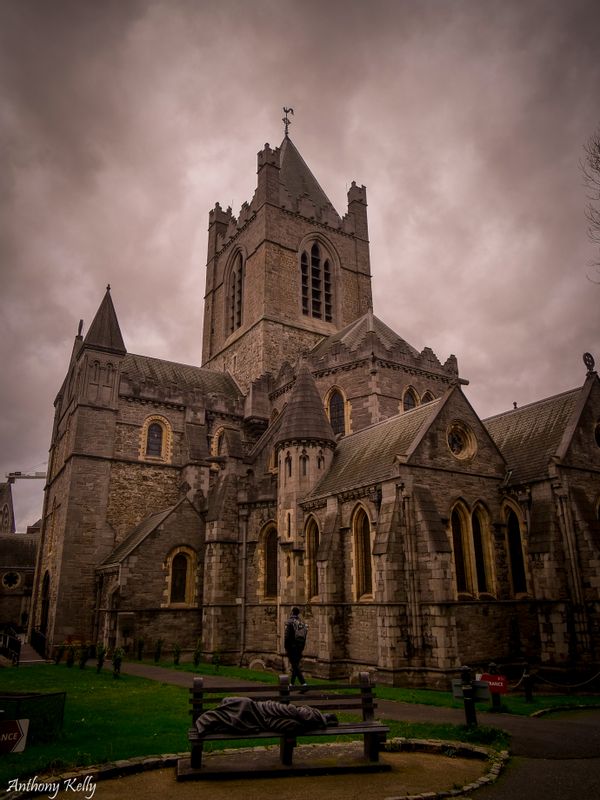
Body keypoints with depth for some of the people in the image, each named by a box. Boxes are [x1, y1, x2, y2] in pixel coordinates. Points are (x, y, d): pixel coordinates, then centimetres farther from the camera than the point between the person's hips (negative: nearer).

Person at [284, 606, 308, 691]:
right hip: (300, 647, 7)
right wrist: (302, 649, 18)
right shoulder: (303, 623, 10)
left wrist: (286, 648, -8)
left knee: (295, 666, -8)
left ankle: (304, 684, -19)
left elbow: (286, 636, -14)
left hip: (292, 647, -7)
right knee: (296, 665, 18)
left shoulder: (290, 622, -10)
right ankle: (292, 684, 26)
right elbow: (304, 637, 13)